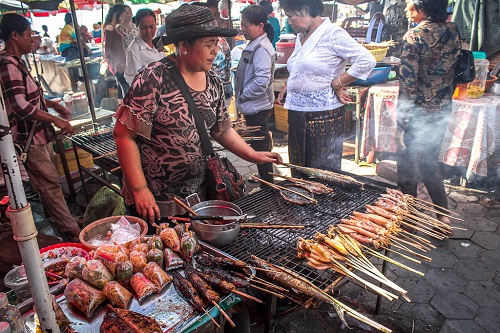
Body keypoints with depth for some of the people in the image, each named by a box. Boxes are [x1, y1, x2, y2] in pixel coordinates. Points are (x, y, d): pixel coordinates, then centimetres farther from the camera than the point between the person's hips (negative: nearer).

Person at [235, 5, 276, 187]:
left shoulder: (261, 48, -19)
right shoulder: (255, 44, 11)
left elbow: (262, 81, -28)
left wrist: (242, 96, -15)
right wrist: (243, 98, 13)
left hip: (257, 107, -10)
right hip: (255, 106, 10)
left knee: (260, 146, -1)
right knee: (260, 144, 20)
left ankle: (268, 185, 12)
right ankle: (264, 179, 36)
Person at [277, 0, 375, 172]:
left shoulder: (333, 34, -10)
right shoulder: (300, 38, 15)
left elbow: (367, 61, -16)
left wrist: (337, 84, -13)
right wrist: (290, 85, 12)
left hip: (323, 117, -8)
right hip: (297, 113, 8)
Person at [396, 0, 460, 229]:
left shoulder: (414, 36, -15)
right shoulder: (452, 31, 4)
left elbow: (407, 83, -18)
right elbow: (452, 71, 10)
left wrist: (402, 122, -14)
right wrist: (444, 100, 20)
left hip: (418, 112, -6)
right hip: (442, 109, 7)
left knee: (407, 164, 9)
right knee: (429, 161, 19)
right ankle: (443, 215, 24)